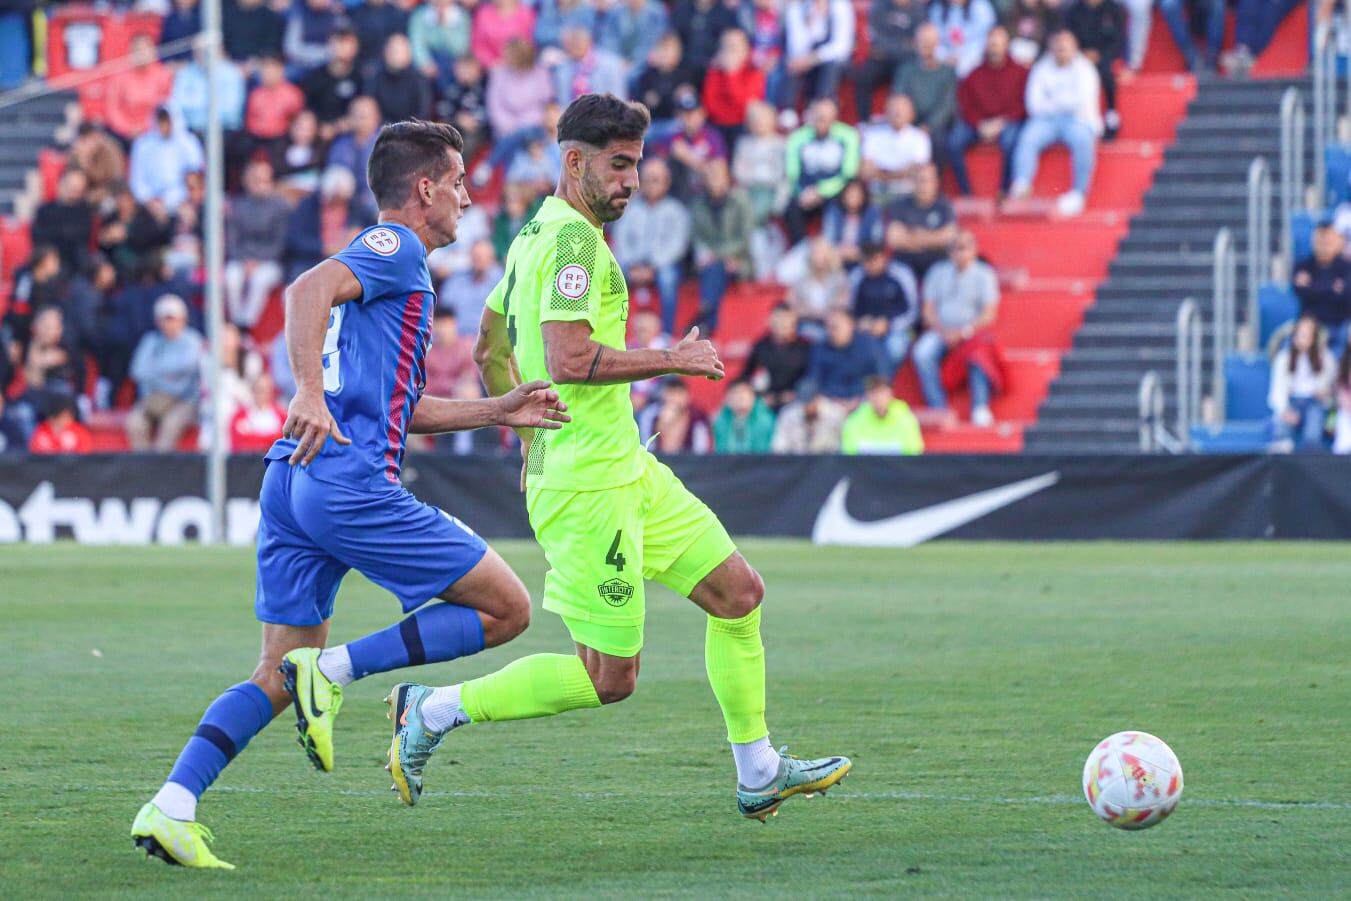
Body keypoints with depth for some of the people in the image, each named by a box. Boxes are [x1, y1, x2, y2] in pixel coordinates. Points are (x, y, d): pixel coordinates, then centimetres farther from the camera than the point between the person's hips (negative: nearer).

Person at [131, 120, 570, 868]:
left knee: (278, 680, 8)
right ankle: (336, 669, -9)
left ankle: (171, 806, -7)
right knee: (506, 609, -1)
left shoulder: (384, 260, 29)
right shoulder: (395, 248, -1)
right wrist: (310, 391, -31)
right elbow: (310, 289, -21)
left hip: (292, 478, 10)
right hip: (350, 482, -10)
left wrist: (497, 411, 28)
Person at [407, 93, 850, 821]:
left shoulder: (534, 237, 14)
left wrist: (532, 439, 27)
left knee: (738, 592, 12)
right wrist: (673, 360, -16)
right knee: (609, 678, -6)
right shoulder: (573, 239, -17)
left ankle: (758, 775, 18)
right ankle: (435, 711, 4)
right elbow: (568, 359, -27)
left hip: (626, 469, 11)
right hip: (587, 486, -11)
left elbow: (490, 351, 24)